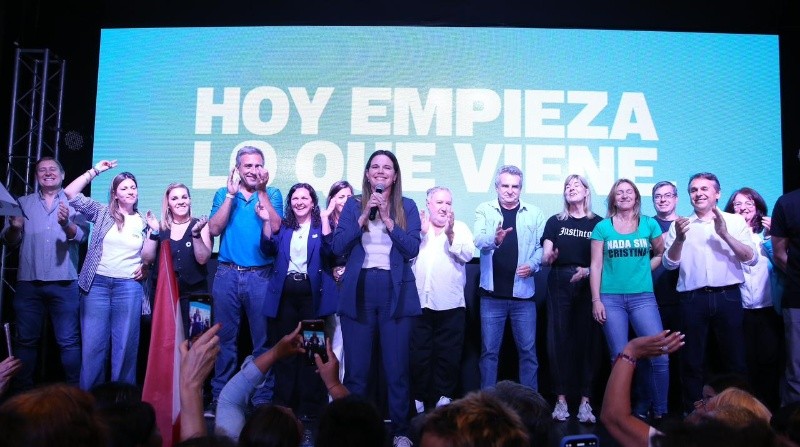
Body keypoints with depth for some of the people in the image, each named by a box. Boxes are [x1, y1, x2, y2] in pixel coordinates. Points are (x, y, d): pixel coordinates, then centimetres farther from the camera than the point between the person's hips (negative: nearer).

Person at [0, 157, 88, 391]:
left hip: (64, 283, -2)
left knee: (69, 341, -1)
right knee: (26, 340, 6)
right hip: (28, 283, 2)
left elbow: (82, 235, -8)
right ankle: (22, 392, 14)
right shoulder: (23, 203, 14)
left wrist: (66, 224, -28)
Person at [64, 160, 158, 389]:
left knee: (125, 345, 3)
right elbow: (71, 194, -4)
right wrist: (95, 170, -4)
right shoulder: (102, 213, 6)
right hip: (97, 283, -1)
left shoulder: (143, 222, 9)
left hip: (129, 286, 1)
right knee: (92, 344, 1)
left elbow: (148, 257, 10)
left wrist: (153, 232, -5)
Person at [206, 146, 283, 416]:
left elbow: (275, 226, -9)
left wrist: (261, 191, -9)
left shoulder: (272, 194, 7)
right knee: (224, 338, 5)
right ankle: (219, 397, 14)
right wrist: (231, 193, -7)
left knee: (262, 340, 1)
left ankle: (263, 398, 8)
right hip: (227, 274, 1)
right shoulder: (223, 194, 10)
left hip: (260, 275, -1)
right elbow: (214, 229, -4)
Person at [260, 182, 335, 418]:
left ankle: (309, 405, 9)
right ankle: (282, 404, 14)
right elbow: (269, 249, -1)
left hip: (311, 293, -2)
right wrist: (267, 221, -11)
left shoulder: (321, 226, 7)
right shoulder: (282, 226, 15)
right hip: (284, 292, 3)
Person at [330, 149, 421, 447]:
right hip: (358, 291, 1)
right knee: (356, 368, 5)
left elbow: (413, 248, -5)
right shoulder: (353, 205, 9)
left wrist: (387, 219, -13)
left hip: (396, 292, -1)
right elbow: (337, 247, -1)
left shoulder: (407, 207, 7)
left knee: (397, 367, 2)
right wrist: (364, 217, -10)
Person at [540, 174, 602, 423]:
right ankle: (561, 399, 5)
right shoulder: (555, 222, 11)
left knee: (587, 339, -1)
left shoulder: (598, 223, 7)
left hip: (588, 285, -1)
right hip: (559, 284, 1)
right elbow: (545, 257, 4)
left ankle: (585, 401, 5)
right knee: (559, 339, -1)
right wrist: (549, 257, -18)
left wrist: (588, 271, -15)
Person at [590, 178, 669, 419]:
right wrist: (596, 300, -4)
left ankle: (660, 411, 9)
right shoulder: (602, 227, 3)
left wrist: (644, 269, 4)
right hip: (611, 298, -1)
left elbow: (661, 254, 18)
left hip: (643, 297, 1)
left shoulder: (649, 224, 6)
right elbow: (596, 265, 1)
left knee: (660, 356, -8)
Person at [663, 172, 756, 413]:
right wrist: (679, 239, -17)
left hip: (727, 296, 0)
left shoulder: (735, 222, 8)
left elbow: (752, 259, -2)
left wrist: (725, 234, -14)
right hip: (693, 299, 1)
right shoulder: (680, 225, 10)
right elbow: (670, 263, 1)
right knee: (692, 361, 5)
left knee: (736, 359, 5)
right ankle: (692, 412, 14)